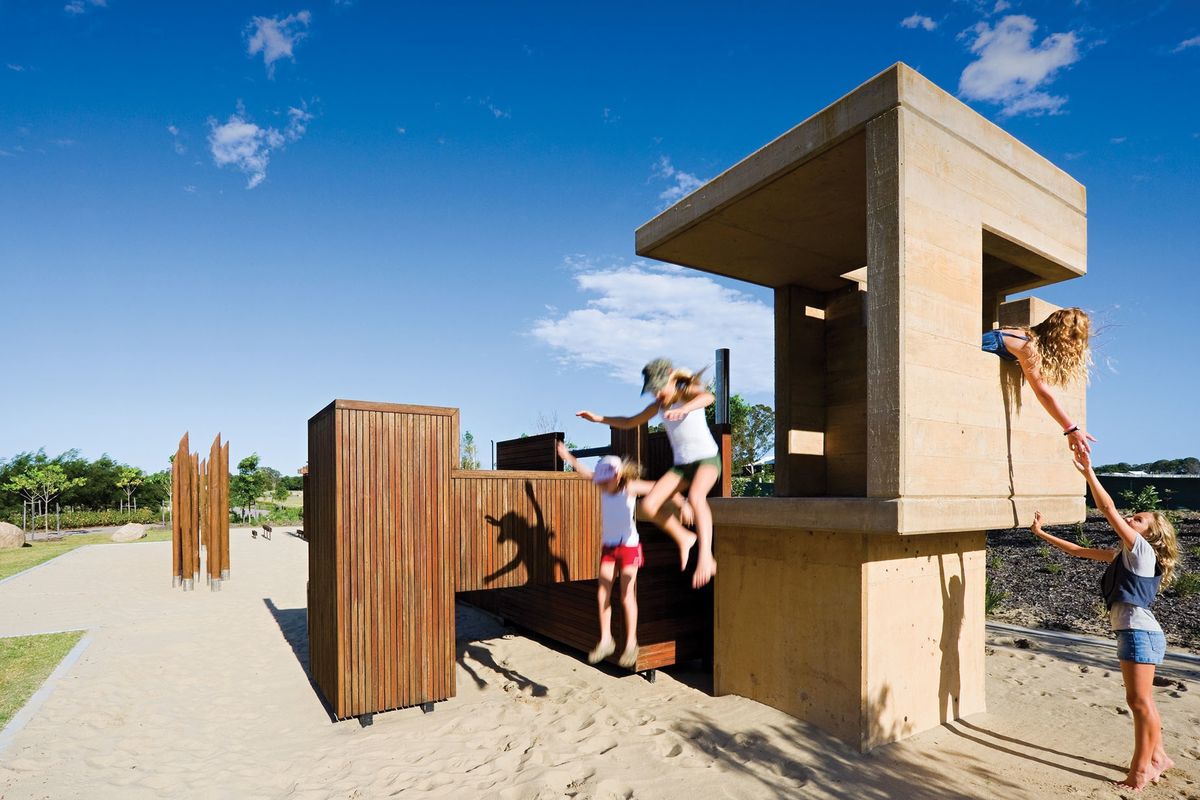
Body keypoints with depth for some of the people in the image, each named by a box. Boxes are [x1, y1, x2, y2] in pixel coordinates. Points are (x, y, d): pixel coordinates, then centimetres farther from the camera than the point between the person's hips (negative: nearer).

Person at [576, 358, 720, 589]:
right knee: (649, 504, -12)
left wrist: (683, 410, -56)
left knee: (695, 497, -37)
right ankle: (684, 538, 10)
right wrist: (598, 418, 13)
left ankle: (705, 557, -41)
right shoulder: (659, 404, 6)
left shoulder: (688, 392, -11)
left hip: (707, 459, -6)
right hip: (681, 465, 6)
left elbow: (708, 397, -36)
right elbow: (630, 422, 20)